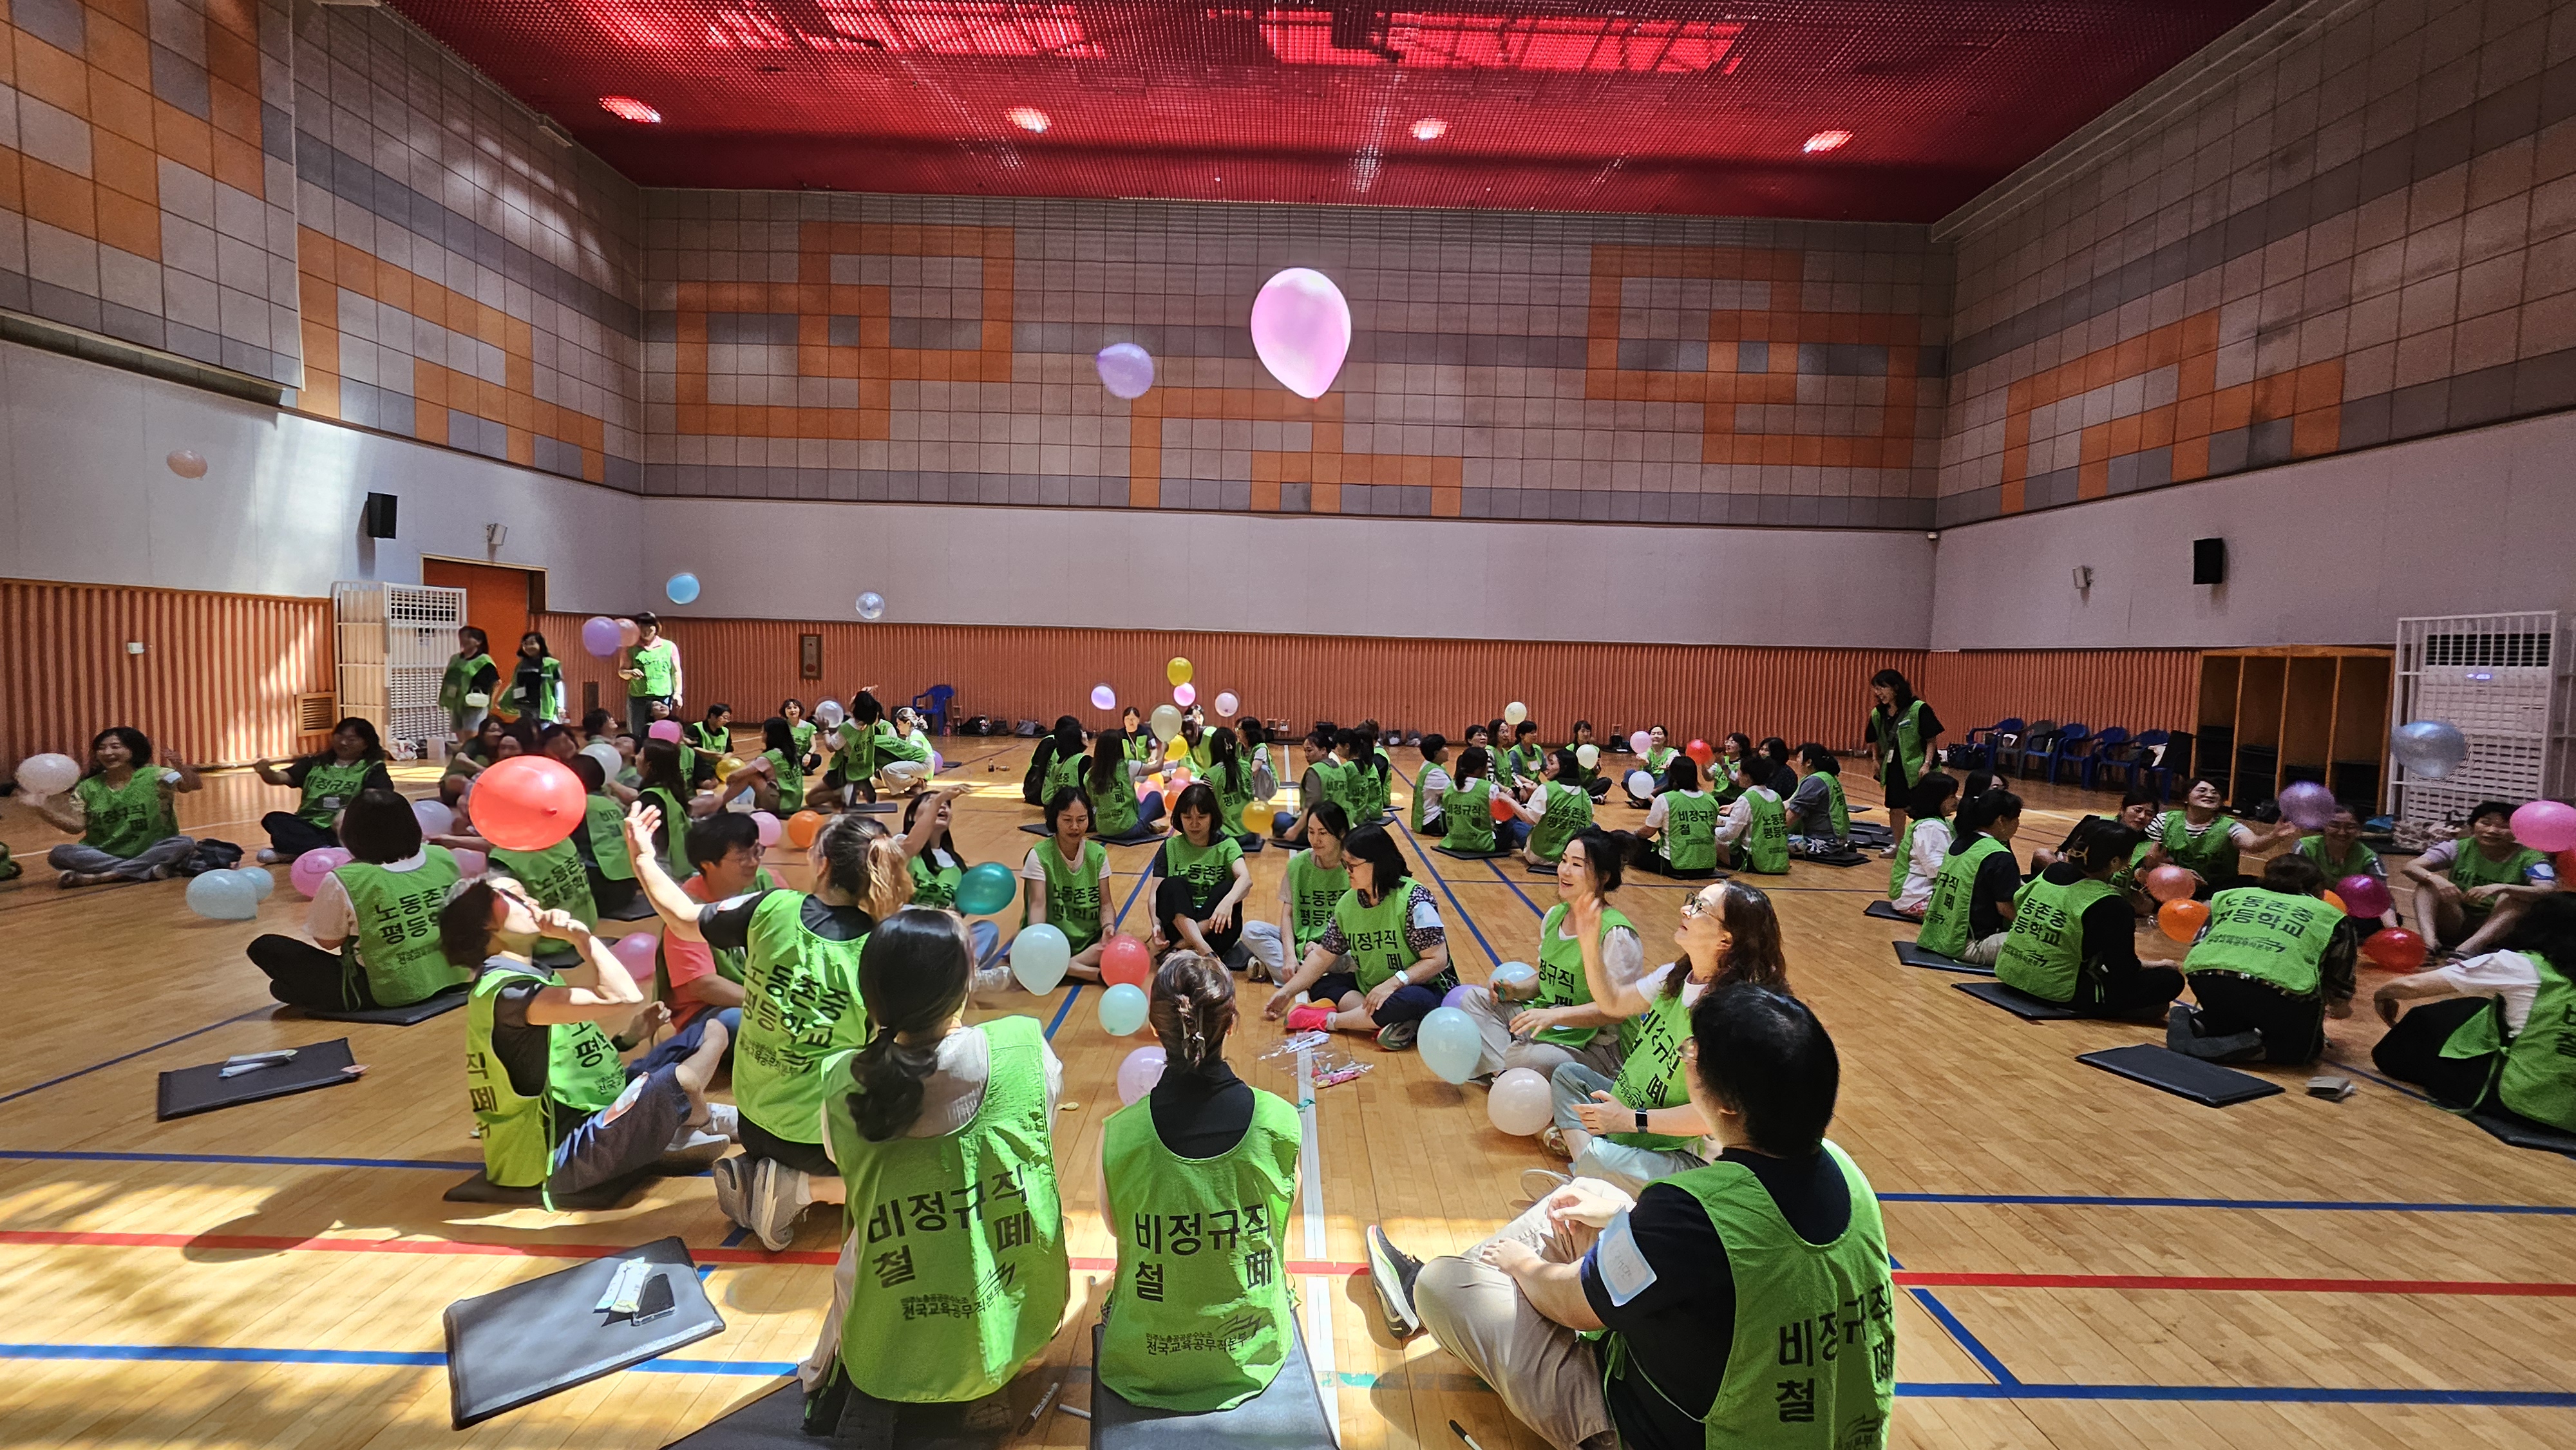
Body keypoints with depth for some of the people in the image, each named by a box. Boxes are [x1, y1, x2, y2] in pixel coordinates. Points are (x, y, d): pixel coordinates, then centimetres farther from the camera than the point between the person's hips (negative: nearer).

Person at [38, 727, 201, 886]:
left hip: (150, 852, -3)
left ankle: (98, 876, -27)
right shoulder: (88, 787, 7)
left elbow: (196, 785, -21)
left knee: (184, 844, -32)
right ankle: (147, 871, -29)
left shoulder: (153, 776, -5)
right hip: (105, 855, 3)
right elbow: (76, 826, 3)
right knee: (59, 854, -22)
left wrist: (183, 771, -43)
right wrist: (43, 810, -12)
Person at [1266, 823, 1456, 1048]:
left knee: (1412, 1000, -38)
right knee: (1320, 985, -4)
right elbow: (1323, 956, 7)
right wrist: (1287, 992, 3)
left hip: (1419, 990, -7)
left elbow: (1437, 959, -20)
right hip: (1369, 990, 7)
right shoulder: (1347, 903, 0)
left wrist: (1394, 982, -30)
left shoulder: (1413, 899, -19)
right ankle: (1384, 1022, -26)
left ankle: (1328, 1020, -23)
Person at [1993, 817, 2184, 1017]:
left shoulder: (2051, 872, 3)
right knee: (2171, 980, -3)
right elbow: (2125, 969, -11)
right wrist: (2159, 965, 11)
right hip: (2060, 994, -7)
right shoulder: (2110, 904, -15)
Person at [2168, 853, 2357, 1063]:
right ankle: (2253, 1045, -4)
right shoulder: (2332, 917, 24)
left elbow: (2189, 956, 24)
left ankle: (2195, 1024, 3)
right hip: (2278, 986, -3)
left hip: (2206, 979, 3)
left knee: (2232, 1021, 33)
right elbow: (2341, 1005, 26)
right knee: (2304, 1046, 25)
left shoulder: (2234, 896, 28)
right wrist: (2337, 1009, 50)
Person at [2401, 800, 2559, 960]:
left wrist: (2500, 888, -42)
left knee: (2515, 894, -26)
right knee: (2429, 884, -18)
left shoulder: (2529, 858, -7)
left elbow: (2549, 891, -27)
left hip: (2500, 932, -2)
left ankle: (2470, 947, -44)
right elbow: (2410, 867, -14)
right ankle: (2429, 940, -40)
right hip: (2455, 927, 2)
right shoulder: (2458, 849, -3)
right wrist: (2435, 879, -35)